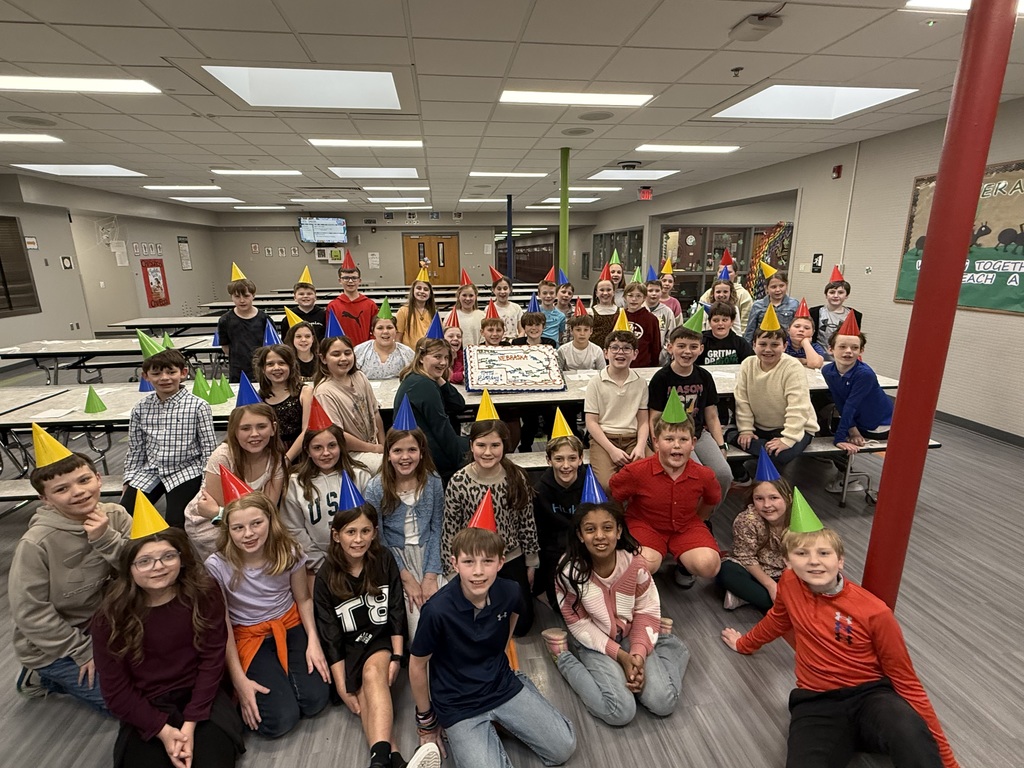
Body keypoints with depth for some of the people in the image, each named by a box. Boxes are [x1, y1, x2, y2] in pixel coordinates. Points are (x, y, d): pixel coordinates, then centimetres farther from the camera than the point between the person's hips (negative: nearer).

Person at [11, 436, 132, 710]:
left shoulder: (115, 516, -13)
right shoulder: (37, 543, -25)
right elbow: (29, 612, -18)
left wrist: (106, 538, -31)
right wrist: (84, 651, -14)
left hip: (102, 625, 5)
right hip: (52, 645, -5)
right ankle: (46, 675, 11)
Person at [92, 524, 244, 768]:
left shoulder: (204, 593, -12)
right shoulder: (109, 618, -11)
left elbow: (212, 659, -9)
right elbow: (116, 690, -5)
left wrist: (190, 723, -15)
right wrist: (163, 730, -13)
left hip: (200, 697, 0)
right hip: (145, 711, 0)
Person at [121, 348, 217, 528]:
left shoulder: (198, 406, -11)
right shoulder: (140, 408, 2)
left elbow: (209, 449, -8)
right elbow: (135, 450, 11)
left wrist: (206, 485, -10)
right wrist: (128, 482, 9)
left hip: (185, 472, -4)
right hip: (149, 472, 5)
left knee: (175, 523, -14)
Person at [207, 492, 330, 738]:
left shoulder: (288, 552, -16)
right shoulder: (217, 566, -21)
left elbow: (304, 599, 0)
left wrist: (313, 641, -12)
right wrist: (239, 680, -13)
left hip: (291, 626, 2)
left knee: (314, 700, -13)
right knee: (279, 720, -18)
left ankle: (283, 671, 15)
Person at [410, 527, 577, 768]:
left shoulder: (510, 592, -17)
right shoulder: (437, 610, -29)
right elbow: (417, 666, -12)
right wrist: (426, 721, 2)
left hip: (504, 686, 4)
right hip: (458, 704, -3)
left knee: (564, 748, -1)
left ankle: (499, 719, 18)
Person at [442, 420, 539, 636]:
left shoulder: (517, 478, -13)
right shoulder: (458, 482, -19)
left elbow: (527, 523, -2)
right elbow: (449, 529, -9)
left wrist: (531, 563, 5)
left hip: (511, 560, 2)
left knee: (522, 624, 11)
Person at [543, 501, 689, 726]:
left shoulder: (635, 562, -19)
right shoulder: (570, 571, -26)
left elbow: (647, 610, -5)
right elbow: (579, 625, -15)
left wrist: (639, 653, -18)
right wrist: (621, 655, -17)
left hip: (631, 635, 3)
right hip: (595, 644, -2)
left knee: (663, 703, -10)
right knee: (621, 712, -19)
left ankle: (662, 638, 18)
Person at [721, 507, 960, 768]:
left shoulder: (874, 612, -12)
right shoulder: (789, 583, -3)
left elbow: (906, 682, -1)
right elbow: (777, 619, 20)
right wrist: (744, 644, 37)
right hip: (817, 702, 1)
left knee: (911, 735, -38)